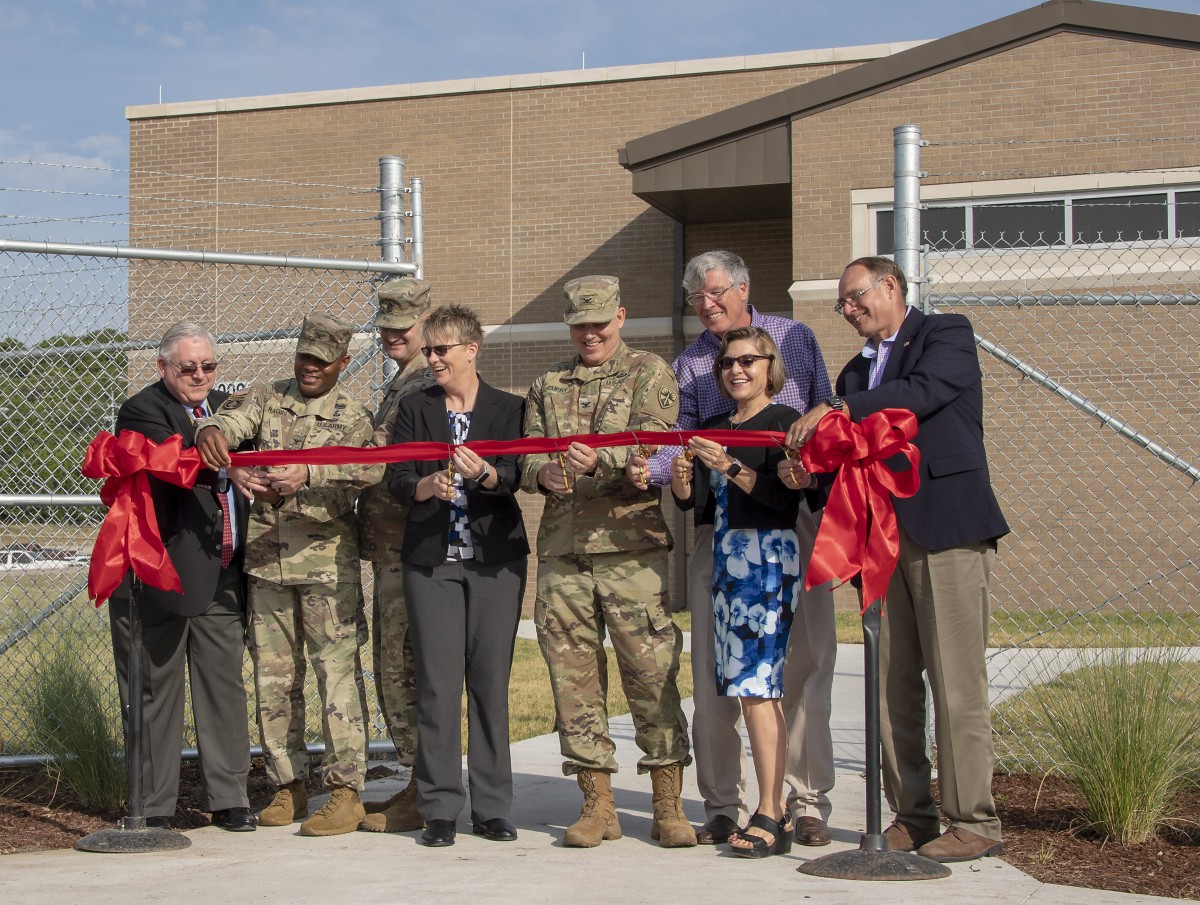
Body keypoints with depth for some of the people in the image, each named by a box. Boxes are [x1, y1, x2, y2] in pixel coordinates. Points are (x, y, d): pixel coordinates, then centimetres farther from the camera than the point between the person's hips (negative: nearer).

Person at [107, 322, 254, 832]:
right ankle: (154, 807, 11)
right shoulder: (141, 411, -8)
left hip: (221, 575, 6)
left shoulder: (223, 407, 15)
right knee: (156, 691, 3)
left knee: (225, 685, 8)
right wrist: (225, 465, -43)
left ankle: (228, 799, 16)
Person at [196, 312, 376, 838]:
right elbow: (234, 417, -8)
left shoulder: (352, 417, 3)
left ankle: (346, 791, -4)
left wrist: (306, 477, -34)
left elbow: (363, 471, -16)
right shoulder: (267, 399, 12)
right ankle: (288, 786, 18)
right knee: (273, 676, 8)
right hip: (267, 559, 4)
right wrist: (211, 430, -33)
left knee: (337, 672, -7)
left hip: (327, 558, -4)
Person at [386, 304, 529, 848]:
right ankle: (440, 809, 2)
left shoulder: (509, 410, 7)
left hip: (495, 558, -1)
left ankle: (492, 808, 9)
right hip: (431, 560, 1)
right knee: (437, 684, -3)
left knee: (491, 682, 1)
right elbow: (396, 480, 0)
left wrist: (485, 473, -29)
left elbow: (515, 477, -7)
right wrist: (426, 486, -22)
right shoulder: (414, 410, 11)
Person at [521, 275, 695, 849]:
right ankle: (597, 802, 11)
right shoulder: (547, 387, 20)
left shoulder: (649, 374, 7)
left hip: (631, 544, -4)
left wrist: (600, 459, -26)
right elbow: (527, 457, 14)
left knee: (650, 670, -6)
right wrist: (543, 473, -9)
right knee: (573, 673, 3)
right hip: (562, 548, 4)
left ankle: (668, 805, 1)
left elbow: (653, 446, -8)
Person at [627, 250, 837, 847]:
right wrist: (650, 468, -20)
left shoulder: (793, 339, 7)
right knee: (713, 670, 1)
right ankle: (723, 805, 11)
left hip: (795, 517, -1)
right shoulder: (689, 365, 11)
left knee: (805, 663, 0)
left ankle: (808, 803, 8)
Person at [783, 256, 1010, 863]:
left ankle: (974, 822, -2)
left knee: (956, 680, -7)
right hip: (884, 534, 7)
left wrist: (836, 410, -14)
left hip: (947, 528, -7)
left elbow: (922, 393, -15)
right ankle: (911, 817, 11)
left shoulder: (947, 335, 4)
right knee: (892, 682, 4)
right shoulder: (856, 371, 24)